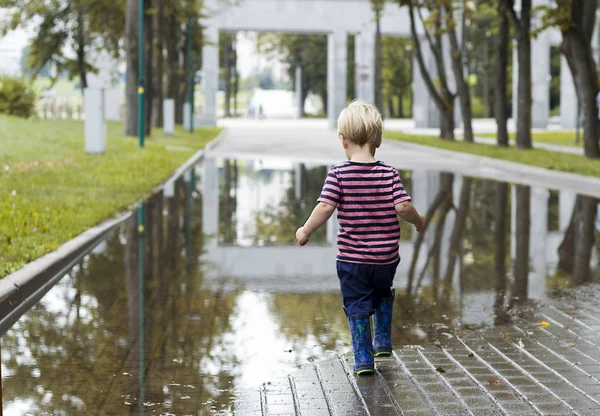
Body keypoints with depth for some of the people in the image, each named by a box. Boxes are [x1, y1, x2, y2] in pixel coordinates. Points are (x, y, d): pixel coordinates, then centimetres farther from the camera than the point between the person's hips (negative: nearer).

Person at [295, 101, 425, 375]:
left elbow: (325, 208, -17)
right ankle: (383, 340, 32)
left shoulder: (338, 174, -10)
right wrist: (419, 221, 7)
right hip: (386, 257, 2)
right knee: (383, 294, 29)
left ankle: (363, 359, 7)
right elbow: (403, 207, -14)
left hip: (351, 258, -2)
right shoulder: (389, 174, -6)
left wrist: (305, 232, -4)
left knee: (357, 306, 9)